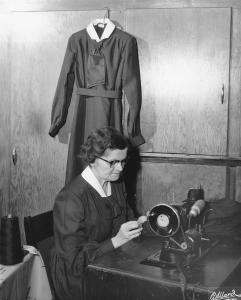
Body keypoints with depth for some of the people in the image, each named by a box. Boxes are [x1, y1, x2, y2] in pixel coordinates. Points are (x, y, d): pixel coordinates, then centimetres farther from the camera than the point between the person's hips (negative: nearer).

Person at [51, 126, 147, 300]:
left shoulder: (117, 183, 4)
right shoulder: (70, 199, -20)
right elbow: (74, 260, -18)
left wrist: (139, 223, -4)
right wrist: (116, 241, -25)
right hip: (78, 279, -7)